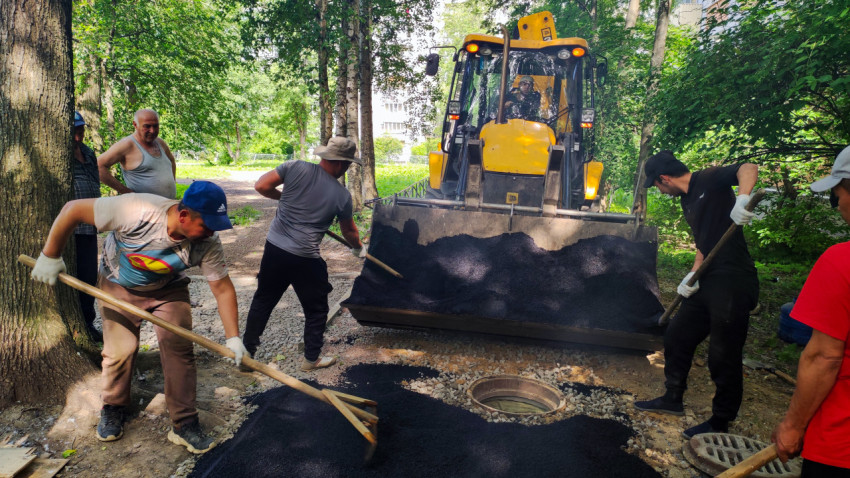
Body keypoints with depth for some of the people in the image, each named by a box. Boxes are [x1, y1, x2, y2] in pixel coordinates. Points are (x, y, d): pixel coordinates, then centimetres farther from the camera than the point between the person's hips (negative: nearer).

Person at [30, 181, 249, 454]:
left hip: (168, 289, 1)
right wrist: (50, 257, -18)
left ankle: (184, 424, 3)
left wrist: (233, 338, -25)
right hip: (119, 286, -1)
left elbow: (223, 289, -21)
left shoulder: (207, 243, -29)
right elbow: (73, 209, -28)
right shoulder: (136, 211, -39)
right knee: (120, 349, -2)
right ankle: (113, 408, 29)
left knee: (178, 348, -10)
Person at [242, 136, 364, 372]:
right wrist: (358, 248, 31)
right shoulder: (342, 195, -4)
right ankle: (311, 358, 28)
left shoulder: (296, 168, -4)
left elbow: (261, 186, -4)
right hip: (305, 260, -3)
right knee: (316, 310, 17)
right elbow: (349, 231, 10)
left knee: (262, 301, 20)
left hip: (274, 248, 3)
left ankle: (246, 351, 31)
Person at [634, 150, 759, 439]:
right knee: (677, 337, 17)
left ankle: (720, 423, 18)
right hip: (708, 282, 10)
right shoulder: (688, 201, 17)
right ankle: (673, 399, 35)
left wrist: (742, 199, -44)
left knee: (724, 356, 0)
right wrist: (693, 275, 8)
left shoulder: (710, 180, -8)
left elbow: (748, 168, -26)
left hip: (733, 283, -10)